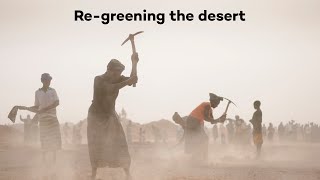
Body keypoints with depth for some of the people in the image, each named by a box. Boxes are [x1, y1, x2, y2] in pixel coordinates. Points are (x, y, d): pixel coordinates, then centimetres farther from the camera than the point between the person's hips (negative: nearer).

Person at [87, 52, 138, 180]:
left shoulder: (117, 79, -6)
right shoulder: (99, 80, -20)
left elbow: (133, 80, -20)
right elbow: (110, 89, -36)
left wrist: (134, 63, -20)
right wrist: (127, 82, -40)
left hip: (110, 115, 3)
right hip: (96, 116, -3)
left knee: (120, 143, -6)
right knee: (96, 146, 0)